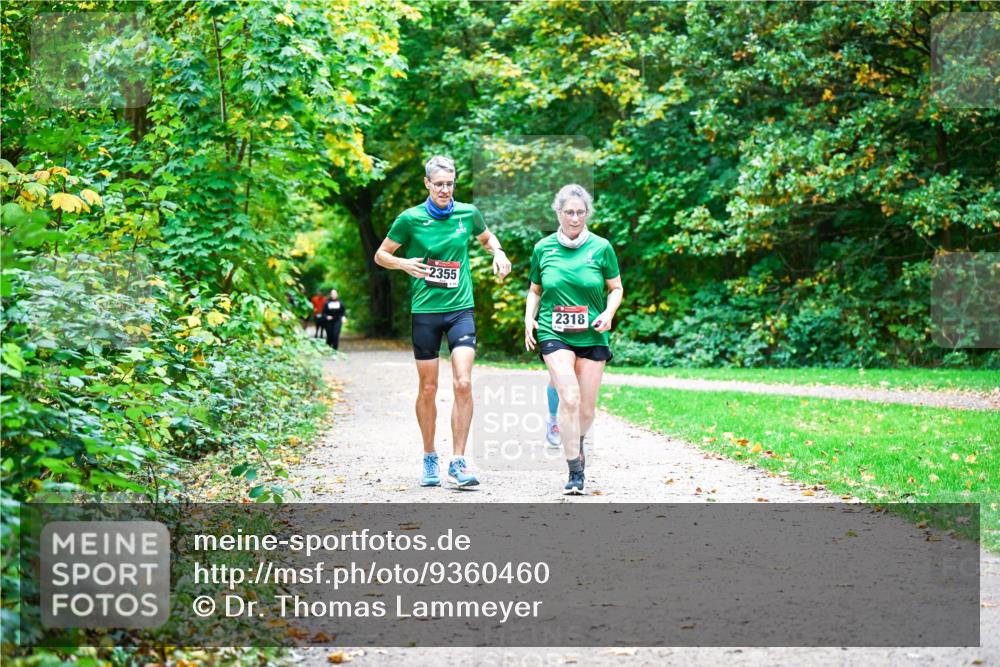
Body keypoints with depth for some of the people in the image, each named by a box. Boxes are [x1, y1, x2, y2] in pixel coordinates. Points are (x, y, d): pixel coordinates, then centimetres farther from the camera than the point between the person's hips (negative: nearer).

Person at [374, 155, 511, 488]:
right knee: (428, 388, 5)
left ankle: (458, 462, -6)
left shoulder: (468, 213, 3)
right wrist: (403, 263, -14)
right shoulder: (410, 219, -4)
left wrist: (498, 253, 3)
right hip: (425, 311, -1)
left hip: (461, 309, 1)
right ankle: (429, 458, 22)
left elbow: (487, 237, 24)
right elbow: (381, 255, 6)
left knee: (463, 383, -12)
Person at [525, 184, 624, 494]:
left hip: (592, 336, 1)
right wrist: (529, 318, 1)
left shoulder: (600, 247, 1)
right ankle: (575, 471, -13)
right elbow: (535, 289, 17)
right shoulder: (543, 248, 4)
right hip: (553, 334, -1)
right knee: (569, 398, -19)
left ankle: (577, 443, 38)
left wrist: (608, 313, -8)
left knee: (586, 408, 4)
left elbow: (616, 288, 10)